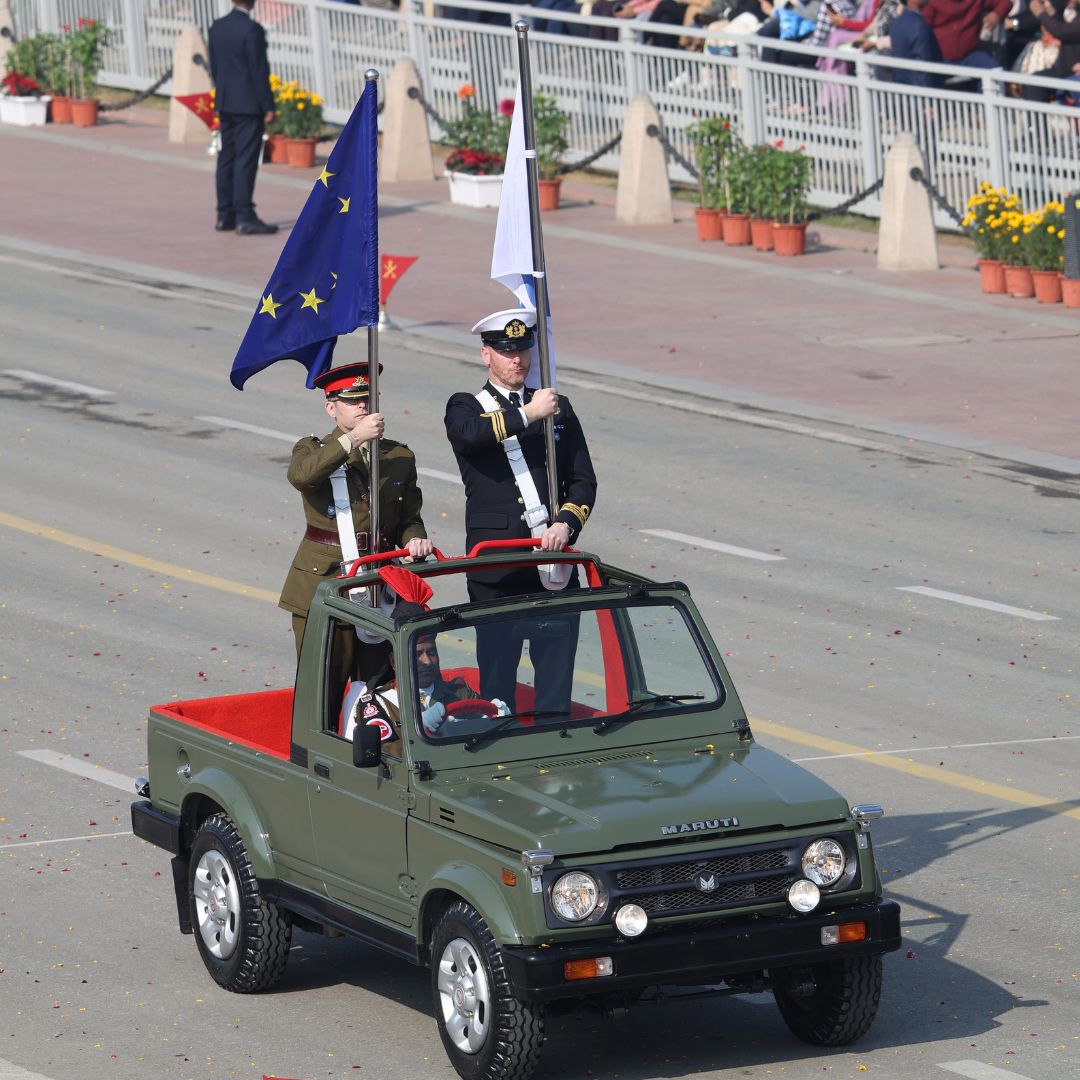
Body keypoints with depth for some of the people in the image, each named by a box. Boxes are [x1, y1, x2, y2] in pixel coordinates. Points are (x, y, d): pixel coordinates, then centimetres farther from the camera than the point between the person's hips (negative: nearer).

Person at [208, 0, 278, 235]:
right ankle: (244, 218, -8)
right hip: (248, 105, -7)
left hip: (225, 103, 7)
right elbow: (259, 70, -15)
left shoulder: (217, 27, 6)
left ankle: (224, 215, 16)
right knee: (246, 161, -6)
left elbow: (214, 66, 11)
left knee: (227, 159, 12)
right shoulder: (251, 29, -16)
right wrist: (268, 106, -10)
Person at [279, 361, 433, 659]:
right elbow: (300, 476, -21)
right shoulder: (313, 451, 4)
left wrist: (414, 540, -7)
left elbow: (408, 517, 17)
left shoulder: (399, 456, 14)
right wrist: (353, 438, -27)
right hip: (323, 584, -3)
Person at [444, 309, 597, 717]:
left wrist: (566, 524, -8)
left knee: (557, 675, 2)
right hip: (496, 572, -3)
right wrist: (527, 414, -21)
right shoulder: (466, 407, 7)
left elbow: (583, 480, 9)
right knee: (496, 676, 0)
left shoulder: (558, 408, 15)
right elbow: (470, 433, -19)